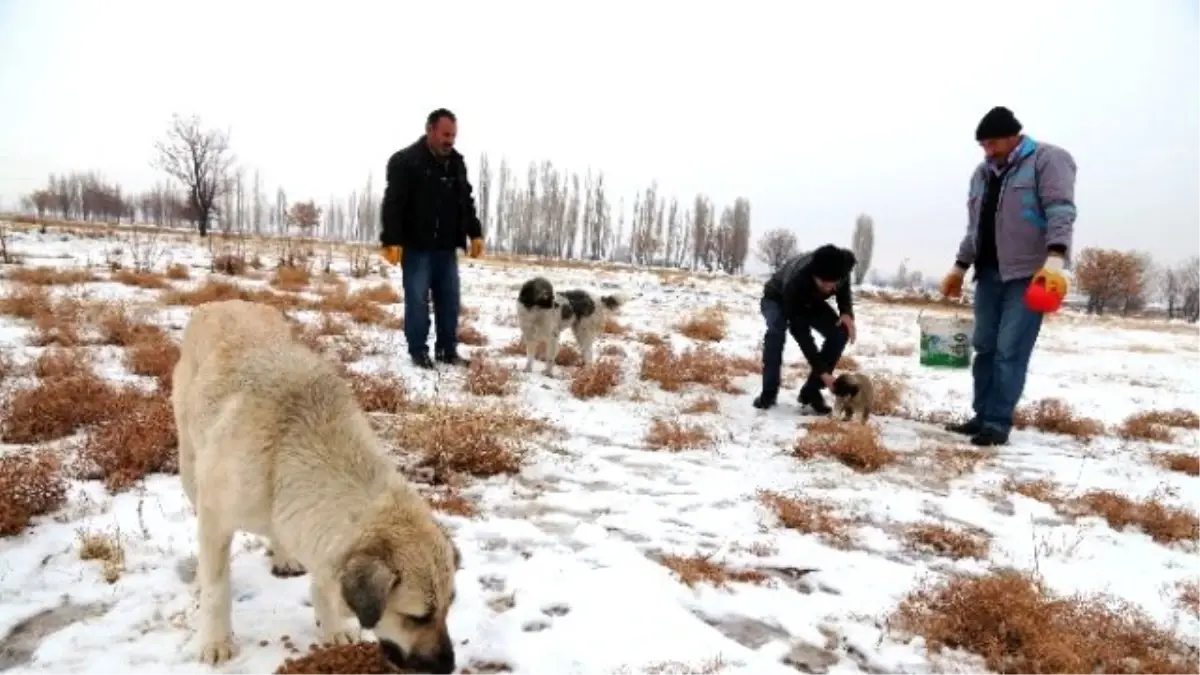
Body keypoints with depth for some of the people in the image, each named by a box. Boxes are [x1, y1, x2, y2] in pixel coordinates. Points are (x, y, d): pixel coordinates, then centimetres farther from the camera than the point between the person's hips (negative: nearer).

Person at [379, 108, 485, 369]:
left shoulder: (457, 163, 11)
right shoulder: (404, 161, -8)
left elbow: (466, 202, 19)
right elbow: (393, 203, -13)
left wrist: (475, 233, 11)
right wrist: (391, 241, -20)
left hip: (446, 246, 6)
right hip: (416, 246, -5)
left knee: (449, 299, 7)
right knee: (417, 299, -1)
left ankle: (447, 349, 16)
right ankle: (418, 350, 9)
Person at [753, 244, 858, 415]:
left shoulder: (843, 264, -31)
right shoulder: (795, 282, -45)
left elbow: (844, 288, -4)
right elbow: (800, 332, -39)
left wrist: (847, 312, -25)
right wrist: (821, 370, -39)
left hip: (811, 301, 5)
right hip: (778, 298, -5)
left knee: (840, 332, -18)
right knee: (776, 332, -37)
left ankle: (811, 392, -9)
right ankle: (768, 393, -22)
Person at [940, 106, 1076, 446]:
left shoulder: (1047, 160, -4)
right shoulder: (982, 172, 18)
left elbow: (1061, 211, -16)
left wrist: (1055, 257, -29)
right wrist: (960, 266, 17)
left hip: (1029, 273, -7)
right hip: (989, 272, 7)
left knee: (1010, 350, -9)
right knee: (985, 347, 8)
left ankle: (998, 422, -5)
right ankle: (982, 416, 15)